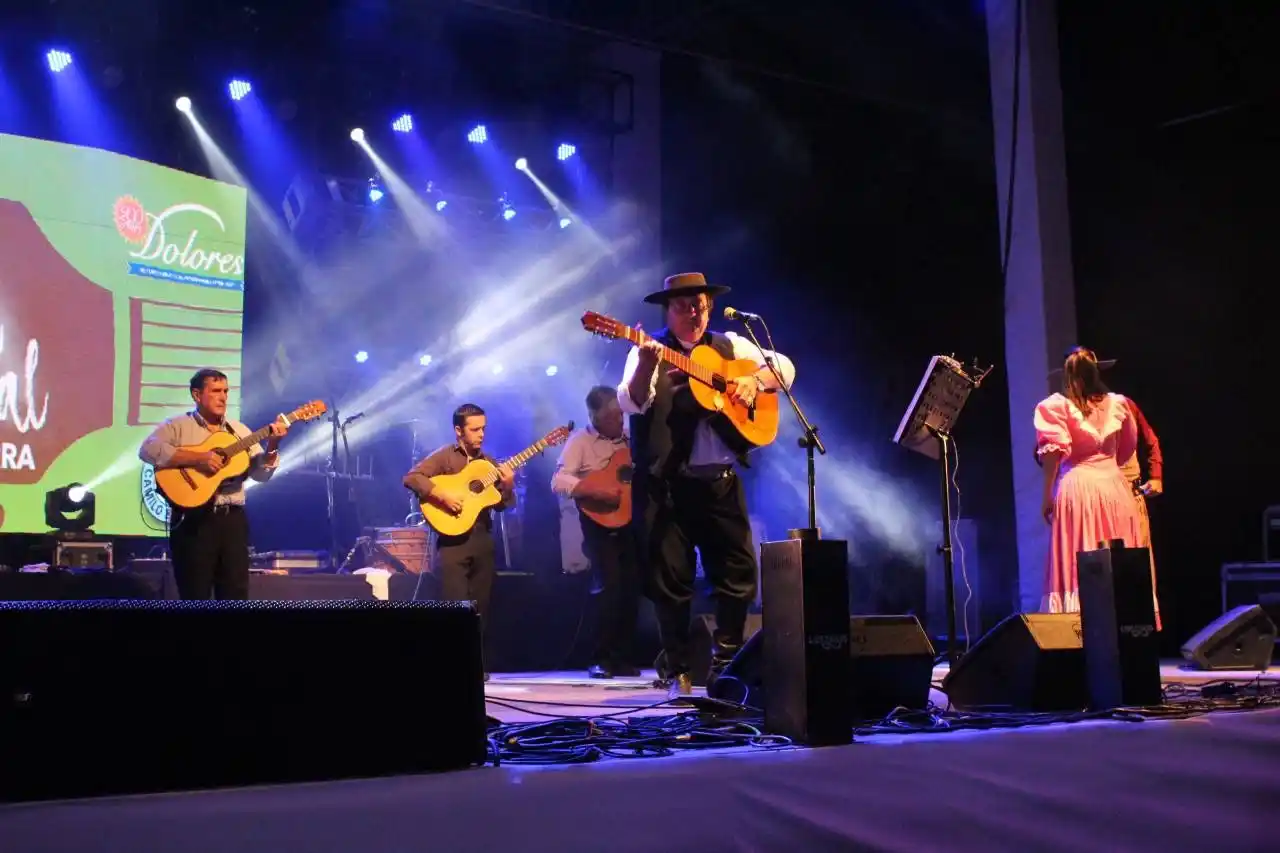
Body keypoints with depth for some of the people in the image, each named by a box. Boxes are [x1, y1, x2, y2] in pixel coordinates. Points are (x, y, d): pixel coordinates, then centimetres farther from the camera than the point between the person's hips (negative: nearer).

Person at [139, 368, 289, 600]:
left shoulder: (239, 430, 16)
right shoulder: (178, 425, 2)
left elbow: (260, 473, 9)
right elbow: (148, 450, -16)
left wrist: (272, 447, -10)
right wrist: (197, 458, -20)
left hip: (233, 519, 4)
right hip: (193, 520, -4)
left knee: (236, 595, 5)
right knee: (195, 595, 0)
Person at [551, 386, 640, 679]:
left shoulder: (631, 437, 12)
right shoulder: (581, 441, -2)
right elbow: (559, 481, -14)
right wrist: (597, 491, -24)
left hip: (631, 520, 5)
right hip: (599, 523, -5)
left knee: (632, 587, -1)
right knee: (612, 584, -16)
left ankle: (622, 657, 10)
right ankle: (602, 659, -5)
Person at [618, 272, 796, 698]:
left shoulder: (730, 346, 12)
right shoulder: (650, 351, 1)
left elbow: (785, 367, 14)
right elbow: (633, 402, -14)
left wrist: (754, 380, -6)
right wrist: (646, 366, -33)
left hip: (721, 482, 3)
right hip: (665, 485, -3)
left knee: (740, 571, 3)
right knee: (670, 578, -2)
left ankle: (725, 662, 20)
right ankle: (677, 671, 11)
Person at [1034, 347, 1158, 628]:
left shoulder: (1056, 406, -5)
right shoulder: (1116, 403, 9)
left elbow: (1053, 454, -12)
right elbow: (1128, 448, 19)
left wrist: (1047, 496, -7)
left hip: (1077, 489, -4)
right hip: (1114, 485, 4)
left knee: (1080, 566, -4)